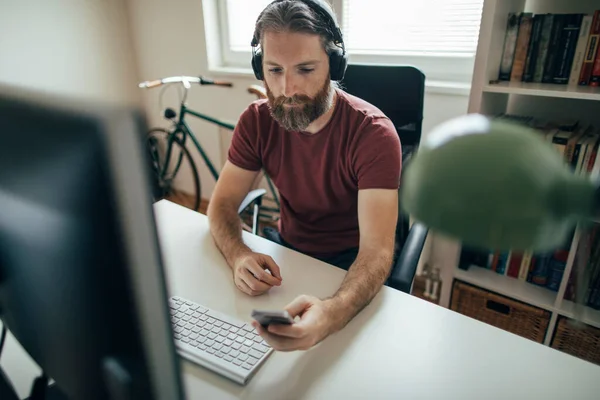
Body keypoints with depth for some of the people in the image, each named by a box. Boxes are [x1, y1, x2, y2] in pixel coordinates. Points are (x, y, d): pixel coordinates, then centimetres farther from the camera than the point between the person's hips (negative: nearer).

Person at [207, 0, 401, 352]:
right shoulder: (257, 121, -10)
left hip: (350, 261, -3)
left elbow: (377, 249, -31)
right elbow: (223, 203, -8)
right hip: (288, 247, 4)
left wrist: (332, 314, -52)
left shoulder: (374, 132, -24)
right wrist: (238, 255, -31)